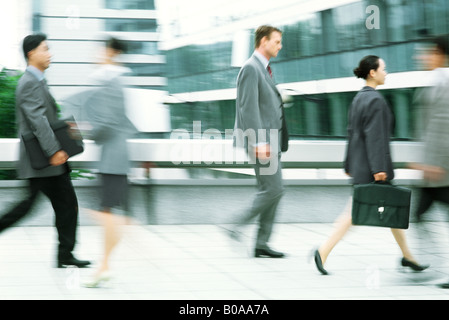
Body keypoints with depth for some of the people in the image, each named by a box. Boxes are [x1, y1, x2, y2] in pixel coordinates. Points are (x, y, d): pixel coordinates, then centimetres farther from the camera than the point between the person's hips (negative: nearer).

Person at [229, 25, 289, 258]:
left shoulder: (264, 69, 20)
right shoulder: (251, 68, -11)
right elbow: (249, 108, -18)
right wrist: (259, 142, -23)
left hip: (270, 141, 10)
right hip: (261, 141, -10)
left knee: (272, 191, 7)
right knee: (273, 189, -12)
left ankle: (262, 243, 10)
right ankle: (238, 226, -3)